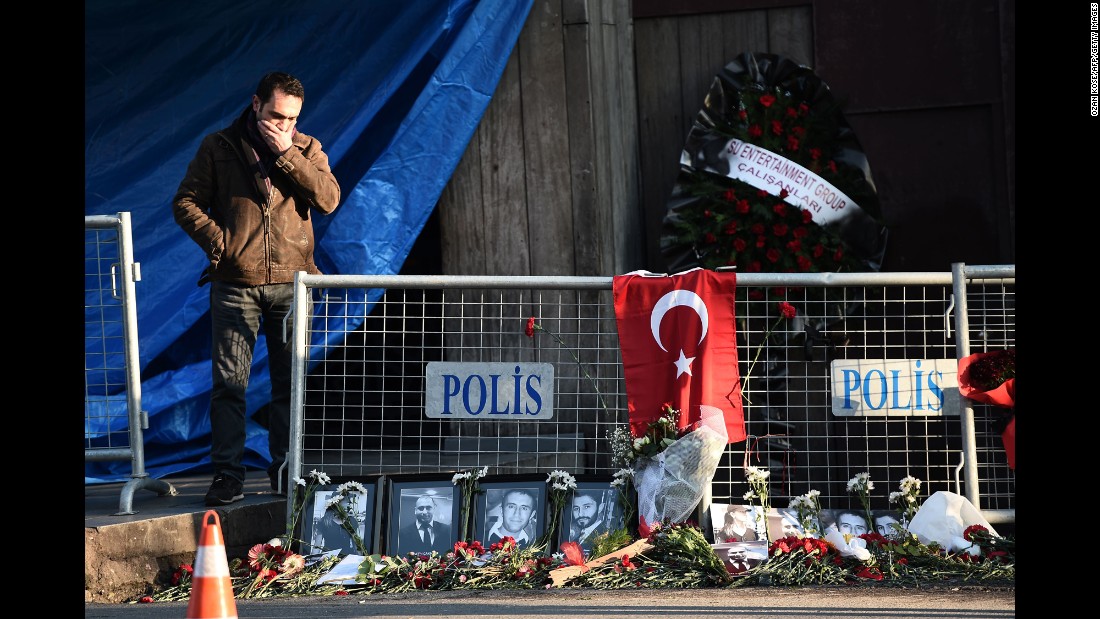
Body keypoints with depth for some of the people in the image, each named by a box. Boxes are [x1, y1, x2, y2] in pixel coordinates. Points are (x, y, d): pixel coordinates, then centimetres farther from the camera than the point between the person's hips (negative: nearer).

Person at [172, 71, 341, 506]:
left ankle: (286, 471, 13)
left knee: (291, 381, 5)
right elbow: (186, 203, 4)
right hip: (235, 284, -1)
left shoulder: (306, 149, 8)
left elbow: (328, 200, -7)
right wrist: (218, 243, -9)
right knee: (229, 381, -5)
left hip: (291, 281, 2)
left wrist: (287, 153, -12)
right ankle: (227, 475, -3)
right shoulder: (218, 148, 5)